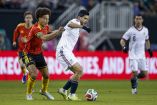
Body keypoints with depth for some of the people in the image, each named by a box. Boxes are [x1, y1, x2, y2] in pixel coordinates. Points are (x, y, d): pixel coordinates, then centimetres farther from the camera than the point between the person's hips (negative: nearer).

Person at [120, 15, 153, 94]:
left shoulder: (145, 30, 4)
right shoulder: (131, 30, -9)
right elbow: (122, 40, -7)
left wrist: (149, 49, 16)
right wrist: (124, 47, -26)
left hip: (142, 55, 4)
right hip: (133, 55, -4)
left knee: (144, 73, -2)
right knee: (134, 72, -11)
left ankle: (135, 77, 29)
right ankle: (134, 88, 9)